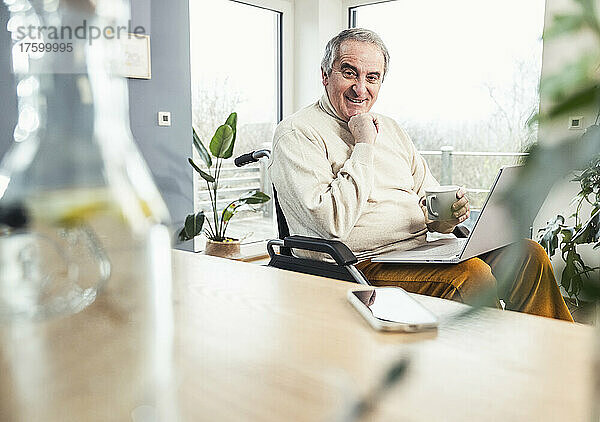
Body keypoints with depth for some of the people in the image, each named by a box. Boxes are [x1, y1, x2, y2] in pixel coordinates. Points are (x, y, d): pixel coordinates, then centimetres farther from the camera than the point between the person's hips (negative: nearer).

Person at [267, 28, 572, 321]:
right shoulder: (297, 134, -7)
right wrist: (364, 145, -14)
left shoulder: (389, 129, 18)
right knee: (473, 274, -29)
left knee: (529, 254, -5)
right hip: (364, 265, -7)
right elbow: (334, 224, -20)